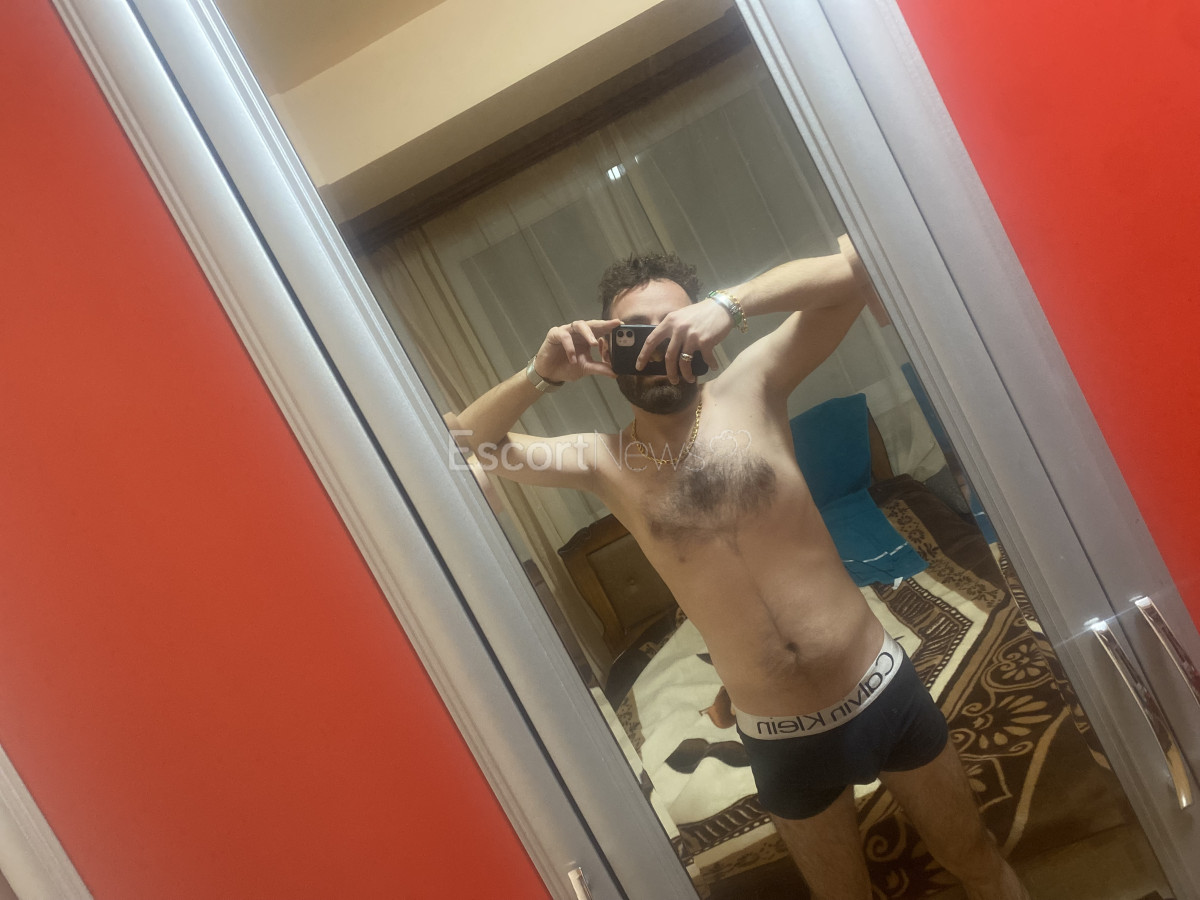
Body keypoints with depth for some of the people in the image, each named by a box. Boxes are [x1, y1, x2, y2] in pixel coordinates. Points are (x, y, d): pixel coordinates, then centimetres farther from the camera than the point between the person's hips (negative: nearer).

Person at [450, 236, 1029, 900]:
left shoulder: (750, 388, -7)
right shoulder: (602, 462, -4)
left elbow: (849, 271, -14)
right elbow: (465, 441, -3)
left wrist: (728, 304, -27)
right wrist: (540, 376, -19)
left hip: (884, 690, 0)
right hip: (782, 741, 1)